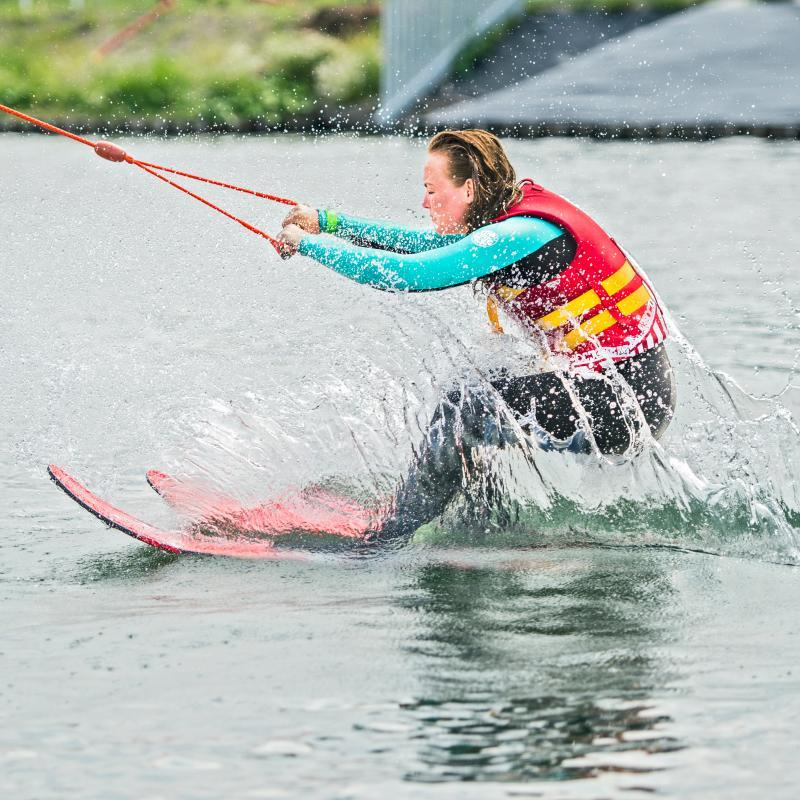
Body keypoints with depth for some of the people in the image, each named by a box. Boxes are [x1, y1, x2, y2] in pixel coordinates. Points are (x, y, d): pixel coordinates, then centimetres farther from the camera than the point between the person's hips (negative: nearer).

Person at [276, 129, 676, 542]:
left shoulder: (519, 236, -19)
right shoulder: (520, 208, 9)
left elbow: (403, 274, -21)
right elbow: (425, 244, 21)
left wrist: (308, 244, -9)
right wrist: (328, 222, 18)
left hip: (624, 404, -10)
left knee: (464, 411, -16)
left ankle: (386, 545, -11)